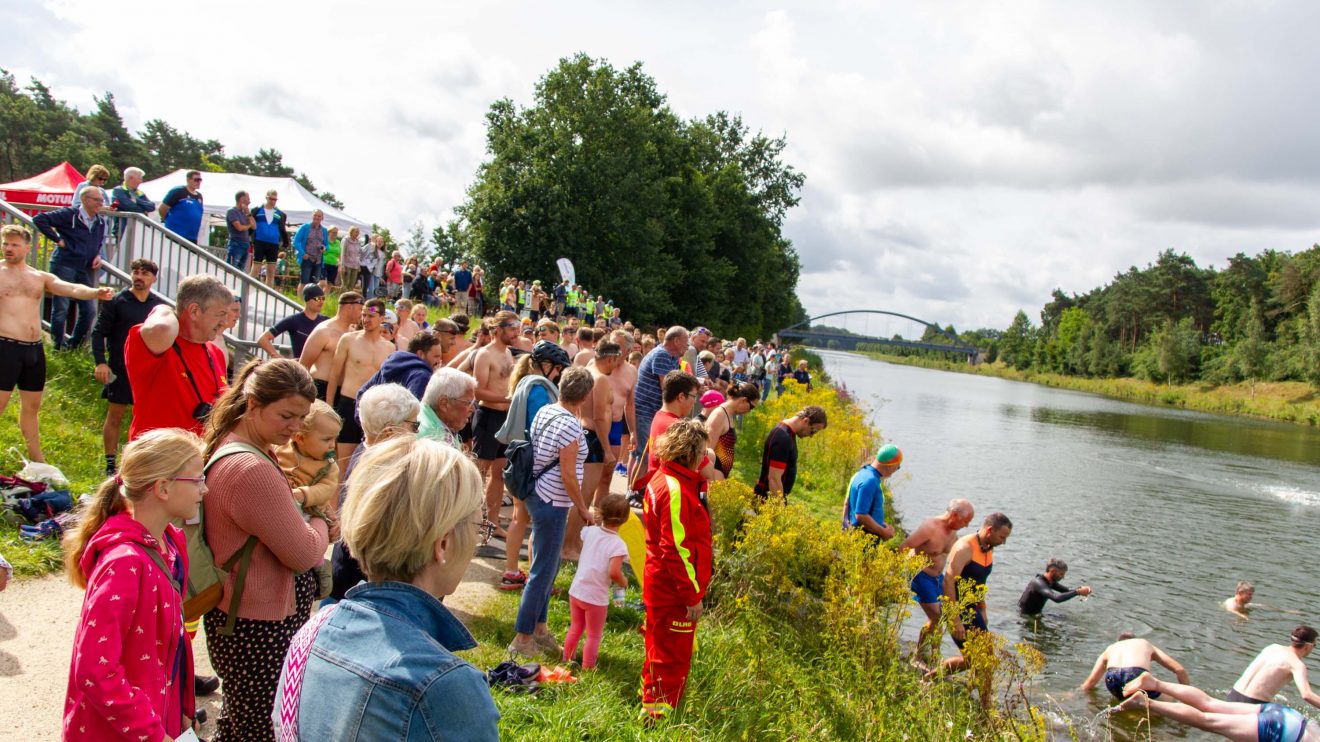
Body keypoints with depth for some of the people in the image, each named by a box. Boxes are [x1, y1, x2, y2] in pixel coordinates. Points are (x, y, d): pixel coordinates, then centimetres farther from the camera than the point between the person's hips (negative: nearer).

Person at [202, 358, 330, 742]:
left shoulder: (237, 449, 6)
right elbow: (304, 553, -21)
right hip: (257, 629, -10)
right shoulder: (251, 470, -28)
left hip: (245, 619, 10)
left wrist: (304, 511, -3)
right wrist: (320, 523, -2)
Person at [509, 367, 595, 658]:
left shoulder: (545, 411, 3)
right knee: (543, 572, 1)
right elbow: (568, 476, -19)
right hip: (552, 503, -9)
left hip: (538, 495, 9)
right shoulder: (571, 426, -21)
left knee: (547, 567, 20)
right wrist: (584, 510, -10)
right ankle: (522, 639, 10)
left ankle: (539, 627, 31)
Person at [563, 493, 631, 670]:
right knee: (594, 635, 14)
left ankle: (567, 659, 40)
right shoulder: (618, 544, -21)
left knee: (575, 628, 26)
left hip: (576, 590, 6)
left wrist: (597, 522, 22)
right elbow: (614, 572, -28)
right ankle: (587, 667, 22)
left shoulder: (590, 531, -4)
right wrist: (623, 582, -9)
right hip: (596, 597, -6)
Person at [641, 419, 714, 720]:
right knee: (673, 655, 5)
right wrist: (692, 596, -21)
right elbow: (676, 550, -26)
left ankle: (652, 700, 42)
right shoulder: (676, 490, -26)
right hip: (675, 593, -10)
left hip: (659, 585, 10)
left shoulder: (662, 479, 6)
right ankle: (659, 712, 18)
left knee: (661, 648, 25)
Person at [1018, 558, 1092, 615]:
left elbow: (1067, 592, 2)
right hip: (1026, 616, -9)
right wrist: (1078, 592, -39)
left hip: (1036, 613, 9)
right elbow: (1056, 598, -44)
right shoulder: (1039, 583, -31)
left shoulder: (1051, 581, -1)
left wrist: (1080, 589, -18)